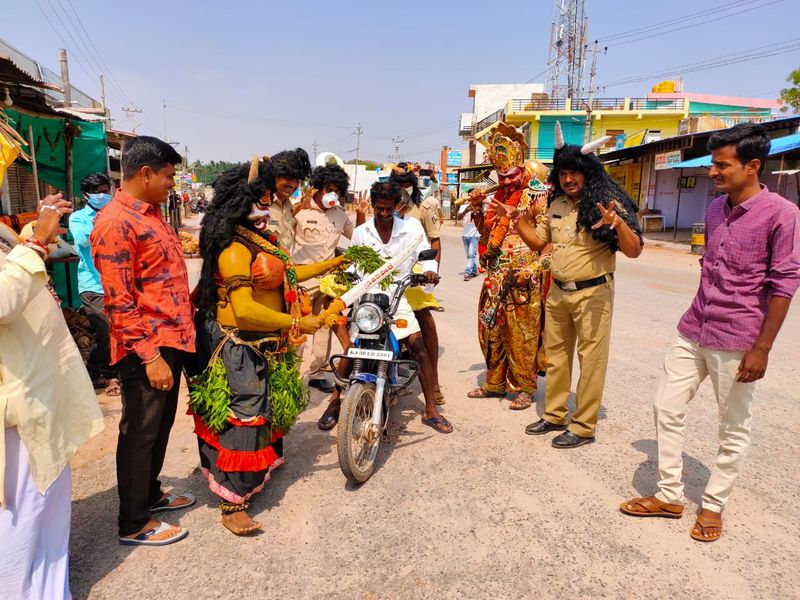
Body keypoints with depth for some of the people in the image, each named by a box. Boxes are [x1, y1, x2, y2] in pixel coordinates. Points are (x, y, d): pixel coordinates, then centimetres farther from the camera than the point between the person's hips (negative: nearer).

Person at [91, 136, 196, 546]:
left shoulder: (152, 213, 13)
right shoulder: (115, 223, -17)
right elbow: (119, 302, -20)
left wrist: (179, 335, 19)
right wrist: (149, 355, -21)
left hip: (171, 339, 9)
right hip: (146, 348, -9)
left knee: (161, 425, 21)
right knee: (140, 433, 4)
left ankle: (150, 494, 40)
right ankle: (133, 524, 20)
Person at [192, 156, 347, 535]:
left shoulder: (260, 239, 8)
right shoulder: (235, 250, -23)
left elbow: (284, 274, 17)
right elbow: (244, 310, -32)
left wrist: (329, 265, 18)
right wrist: (297, 324, -29)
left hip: (264, 345, 10)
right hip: (240, 347, -10)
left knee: (266, 406, 25)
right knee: (243, 417, -5)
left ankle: (265, 458, 49)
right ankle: (232, 504, 5)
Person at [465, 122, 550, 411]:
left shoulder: (535, 195, -7)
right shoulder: (499, 194, 14)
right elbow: (484, 231, 20)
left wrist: (535, 267, -19)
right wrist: (476, 208, 4)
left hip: (521, 277, -7)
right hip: (495, 275, 7)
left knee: (522, 335, 0)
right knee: (491, 329, 13)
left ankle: (525, 387, 15)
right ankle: (495, 382, 28)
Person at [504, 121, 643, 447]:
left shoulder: (606, 203, -11)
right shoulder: (556, 204, 7)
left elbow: (634, 251, -16)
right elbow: (537, 241, 17)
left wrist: (619, 224, -34)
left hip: (592, 293, -6)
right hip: (557, 292, 7)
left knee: (590, 359, 2)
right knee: (555, 355, 15)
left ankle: (583, 426, 14)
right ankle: (554, 415, 30)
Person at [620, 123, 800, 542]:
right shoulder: (715, 209, 9)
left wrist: (762, 348, -13)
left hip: (736, 342, -7)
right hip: (693, 332, 7)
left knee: (733, 429, 9)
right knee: (666, 408, 9)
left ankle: (713, 505, 26)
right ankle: (669, 495, 24)